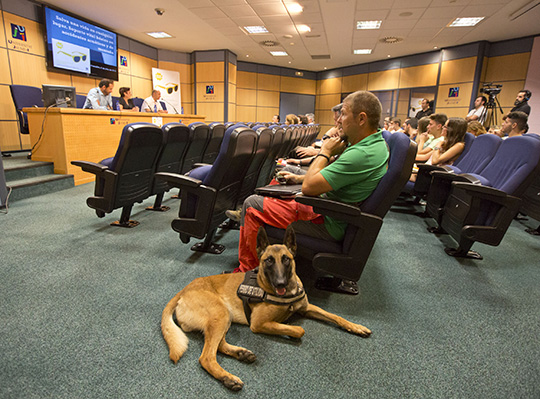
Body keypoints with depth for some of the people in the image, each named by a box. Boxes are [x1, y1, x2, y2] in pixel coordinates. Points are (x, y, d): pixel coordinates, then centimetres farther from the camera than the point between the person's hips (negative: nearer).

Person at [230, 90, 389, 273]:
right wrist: (300, 178, 10)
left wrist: (325, 152, -14)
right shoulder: (376, 143, 5)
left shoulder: (362, 154, -29)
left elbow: (309, 187, -28)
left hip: (330, 224, -10)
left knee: (252, 205, -7)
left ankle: (246, 269, 7)